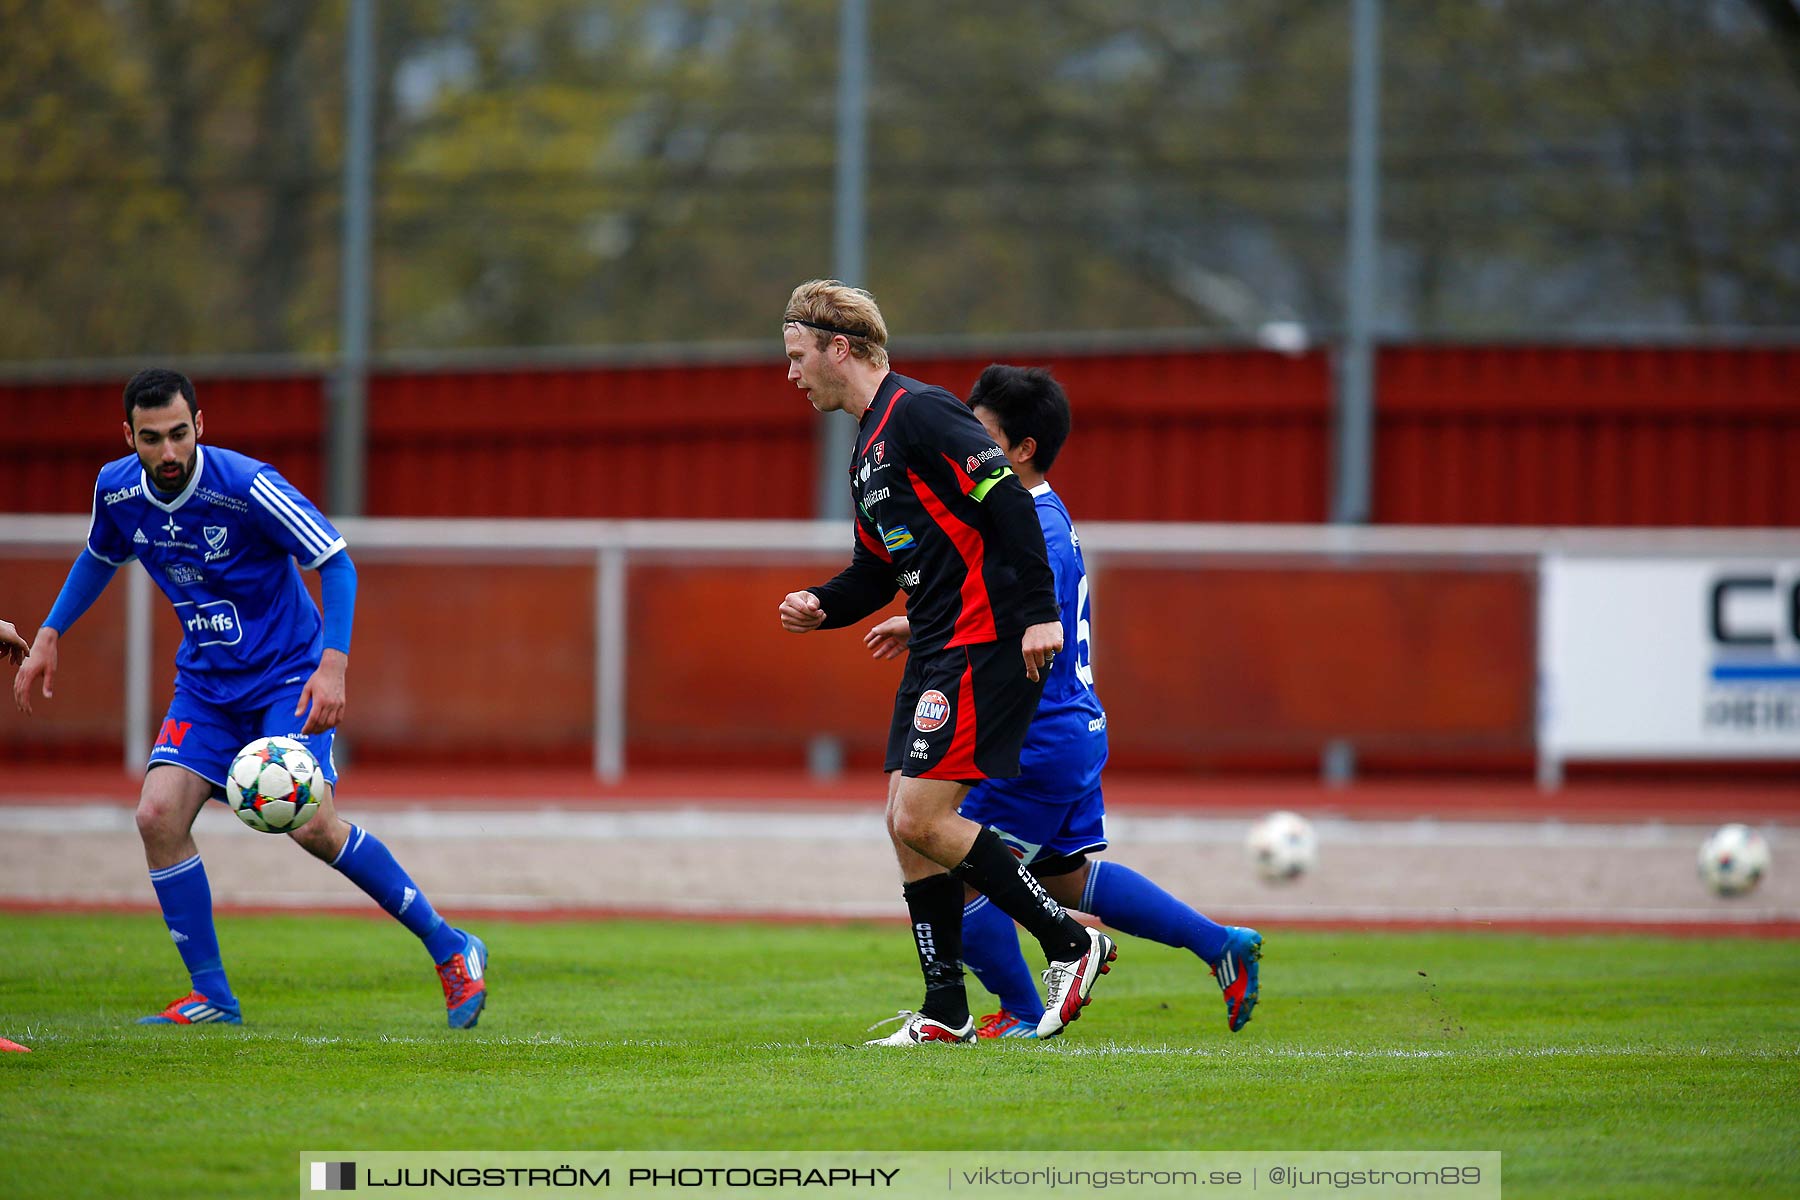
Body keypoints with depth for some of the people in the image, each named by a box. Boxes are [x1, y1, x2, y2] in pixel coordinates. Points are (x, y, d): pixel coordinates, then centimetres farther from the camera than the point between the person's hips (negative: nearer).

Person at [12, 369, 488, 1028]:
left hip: (290, 676, -5)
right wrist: (49, 634, 14)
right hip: (206, 684, 5)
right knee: (158, 816, -14)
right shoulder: (117, 490, -4)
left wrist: (333, 664, -26)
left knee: (311, 824, -22)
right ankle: (212, 996, -3)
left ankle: (451, 950, -7)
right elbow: (99, 558, 20)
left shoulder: (247, 486, -21)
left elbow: (336, 563, -16)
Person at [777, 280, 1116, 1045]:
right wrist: (822, 607, 6)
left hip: (985, 643, -10)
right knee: (906, 824, 7)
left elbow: (1008, 499, -19)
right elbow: (878, 571, 26)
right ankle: (945, 1012, 11)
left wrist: (1038, 612, -24)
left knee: (921, 821, -13)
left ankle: (1071, 944, -4)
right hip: (937, 652, 10)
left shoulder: (918, 413, -11)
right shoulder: (868, 448, 20)